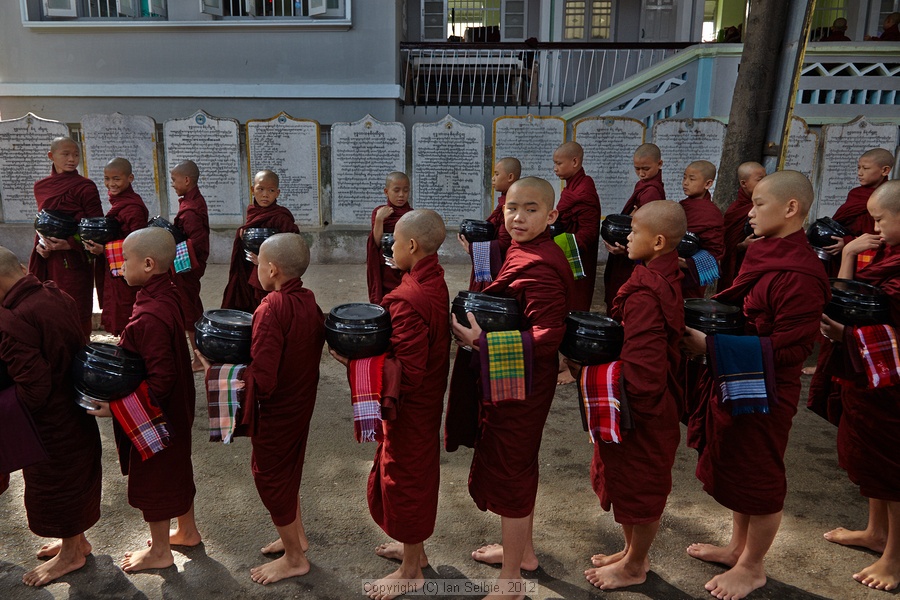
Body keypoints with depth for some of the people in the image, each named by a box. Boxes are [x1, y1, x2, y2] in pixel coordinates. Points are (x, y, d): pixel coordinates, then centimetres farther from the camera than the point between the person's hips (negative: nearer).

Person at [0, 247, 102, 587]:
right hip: (77, 411, 8)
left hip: (50, 423, -8)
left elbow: (33, 390, -27)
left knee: (55, 485, 14)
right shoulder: (57, 296, -6)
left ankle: (70, 554, 35)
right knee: (76, 478, 24)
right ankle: (77, 539, 45)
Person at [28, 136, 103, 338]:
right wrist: (40, 244, 2)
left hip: (73, 259, -5)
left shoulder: (85, 187, -5)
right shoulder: (41, 187, 12)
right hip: (46, 257, 5)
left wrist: (70, 244, -19)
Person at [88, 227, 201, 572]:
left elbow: (160, 379, -30)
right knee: (176, 468, 25)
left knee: (150, 478, 12)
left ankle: (159, 551, 33)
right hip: (175, 408, 9)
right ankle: (187, 530, 45)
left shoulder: (150, 317, -32)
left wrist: (117, 406, -26)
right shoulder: (169, 294, -4)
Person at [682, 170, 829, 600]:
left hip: (764, 394, -8)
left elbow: (789, 348, -25)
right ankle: (738, 547, 42)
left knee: (758, 479, 10)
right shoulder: (761, 252, 3)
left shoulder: (801, 275, -24)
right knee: (733, 468, 21)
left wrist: (712, 346, -26)